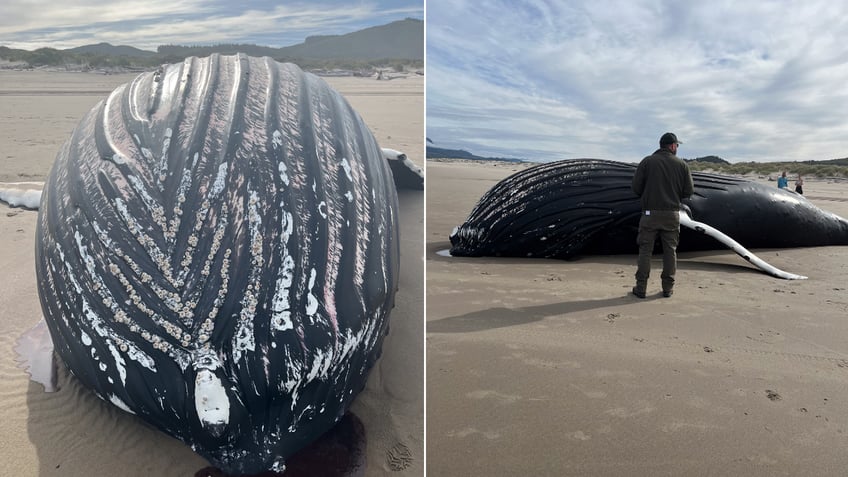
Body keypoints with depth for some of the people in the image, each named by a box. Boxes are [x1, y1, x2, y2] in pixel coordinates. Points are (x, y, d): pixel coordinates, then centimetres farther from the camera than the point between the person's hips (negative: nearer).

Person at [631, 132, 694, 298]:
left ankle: (641, 287, 2)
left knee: (645, 250, 3)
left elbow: (636, 187, -5)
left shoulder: (647, 161, -1)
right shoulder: (681, 164, 2)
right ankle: (668, 288, 13)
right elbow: (689, 190, 1)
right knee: (670, 250, 10)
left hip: (650, 212, -1)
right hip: (672, 214, 1)